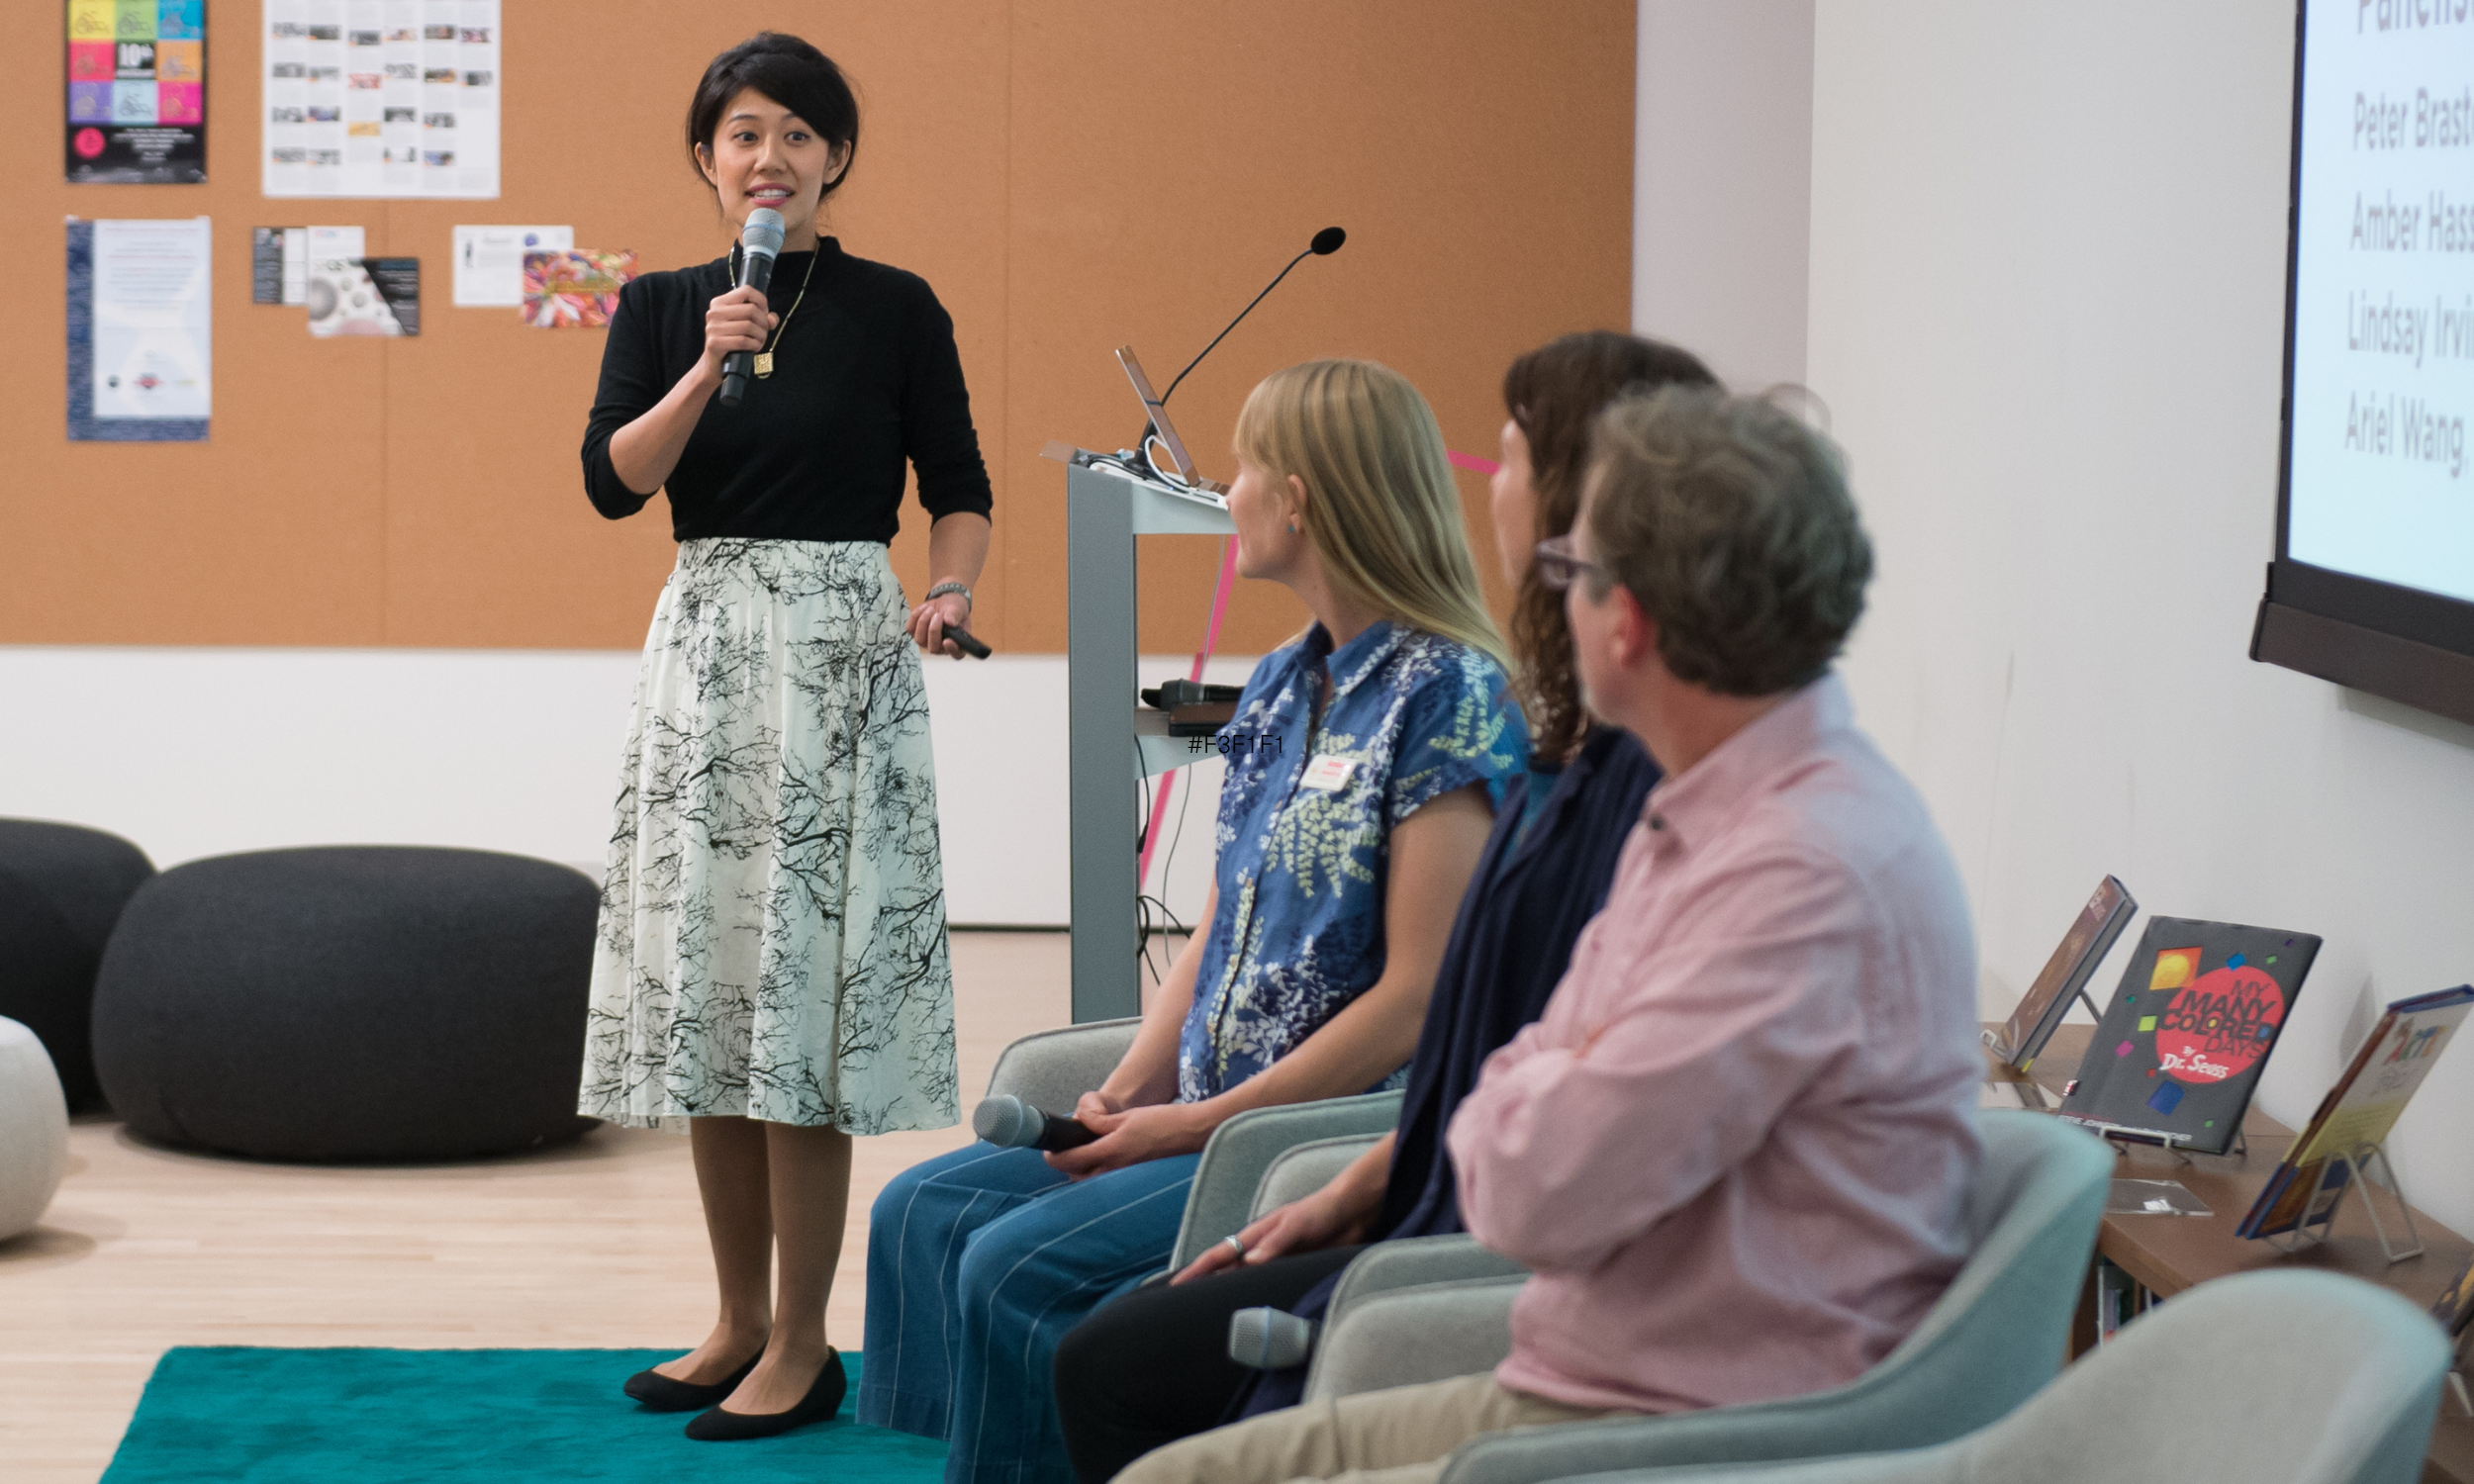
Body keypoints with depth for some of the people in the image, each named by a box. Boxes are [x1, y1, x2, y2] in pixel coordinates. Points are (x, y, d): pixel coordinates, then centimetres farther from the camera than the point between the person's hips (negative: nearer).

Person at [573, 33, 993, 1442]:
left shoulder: (894, 308, 1)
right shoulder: (662, 308, 9)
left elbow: (959, 487, 3)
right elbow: (613, 480, -3)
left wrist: (947, 596, -15)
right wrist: (710, 365, -15)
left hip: (841, 653, -4)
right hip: (705, 646, 4)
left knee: (803, 987, -6)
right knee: (707, 988, 7)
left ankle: (803, 1345, 1)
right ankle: (740, 1321, 19)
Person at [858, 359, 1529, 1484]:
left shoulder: (1448, 697, -14)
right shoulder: (1279, 689, 14)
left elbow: (1420, 994, -19)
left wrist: (1196, 1123, -17)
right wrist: (1127, 1093, -1)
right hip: (1214, 1121, 9)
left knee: (1017, 1265, -21)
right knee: (923, 1211, -1)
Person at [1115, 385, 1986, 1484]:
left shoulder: (1813, 870, -22)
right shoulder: (1697, 819, 13)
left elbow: (1536, 1191, -23)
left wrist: (1523, 1091, -2)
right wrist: (1543, 1095, -1)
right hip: (1566, 1390, 10)